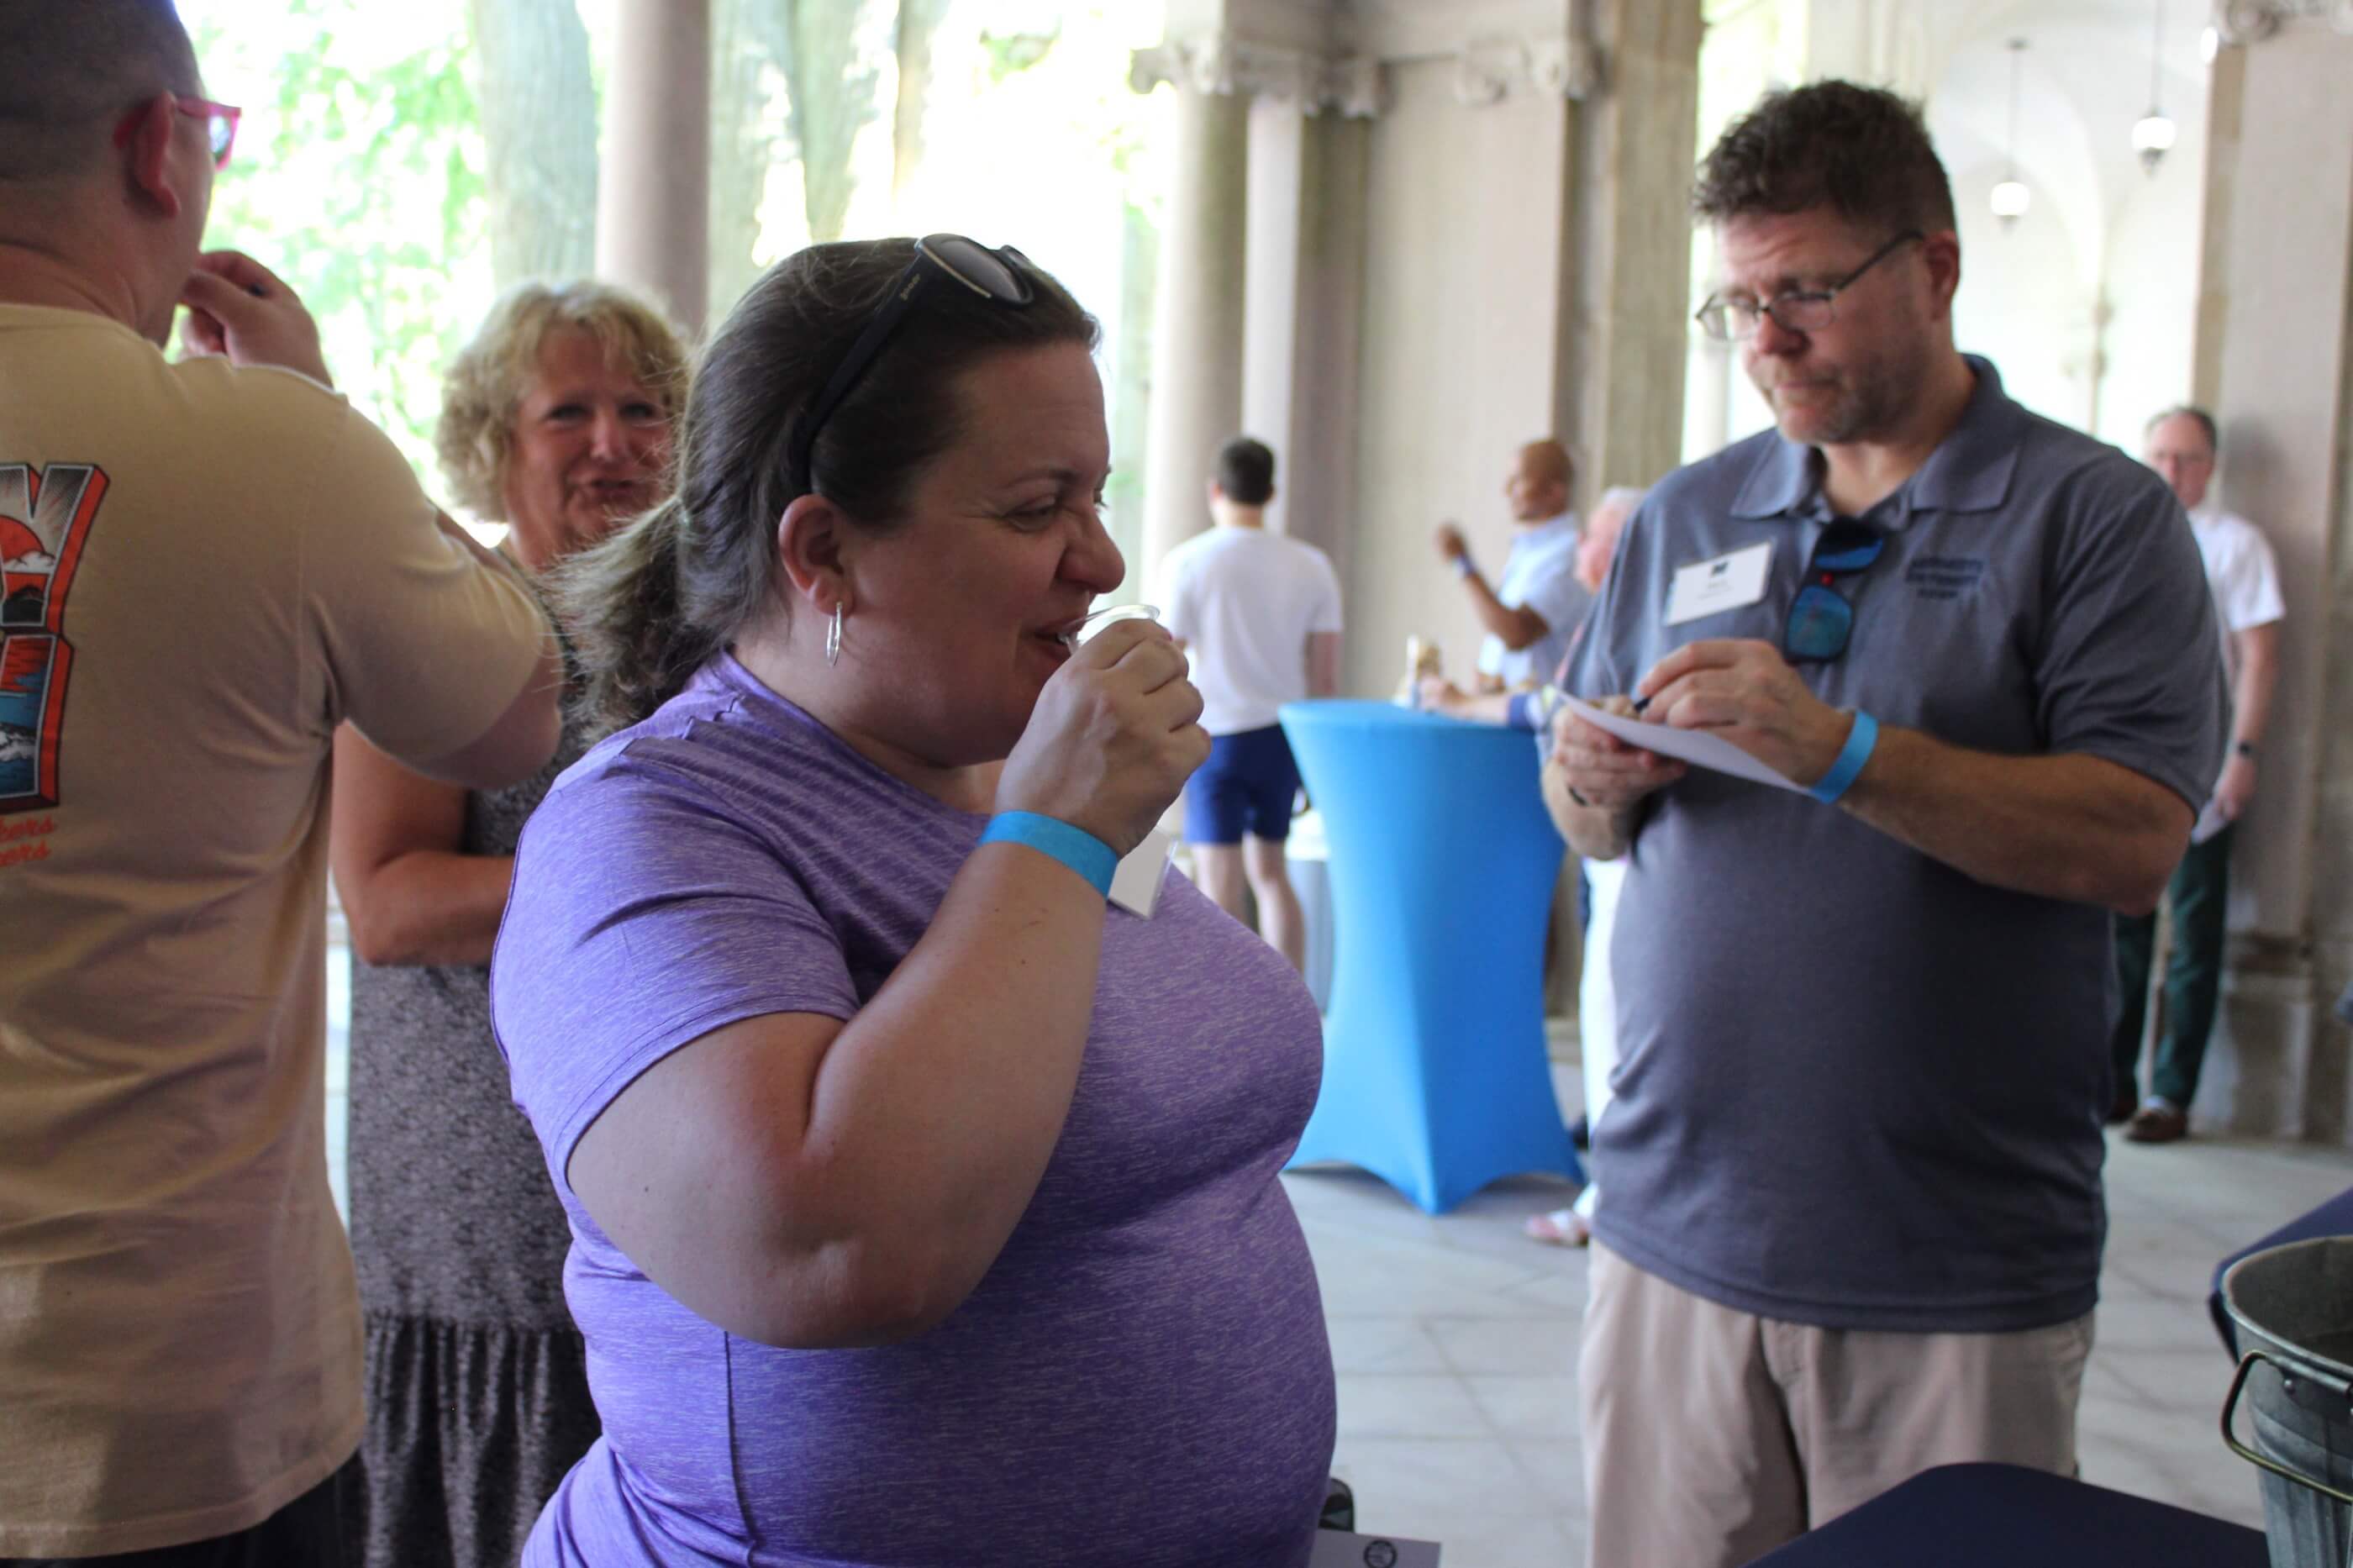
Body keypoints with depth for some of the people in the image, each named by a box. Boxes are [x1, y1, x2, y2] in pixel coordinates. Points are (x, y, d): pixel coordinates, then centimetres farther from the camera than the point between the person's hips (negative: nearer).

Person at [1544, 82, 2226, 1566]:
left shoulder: (2098, 513, -1)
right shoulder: (1683, 520, 11)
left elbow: (2134, 843, -13)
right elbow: (1591, 826, 16)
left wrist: (1840, 751, -23)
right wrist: (1597, 785, -8)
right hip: (1675, 1233, 4)